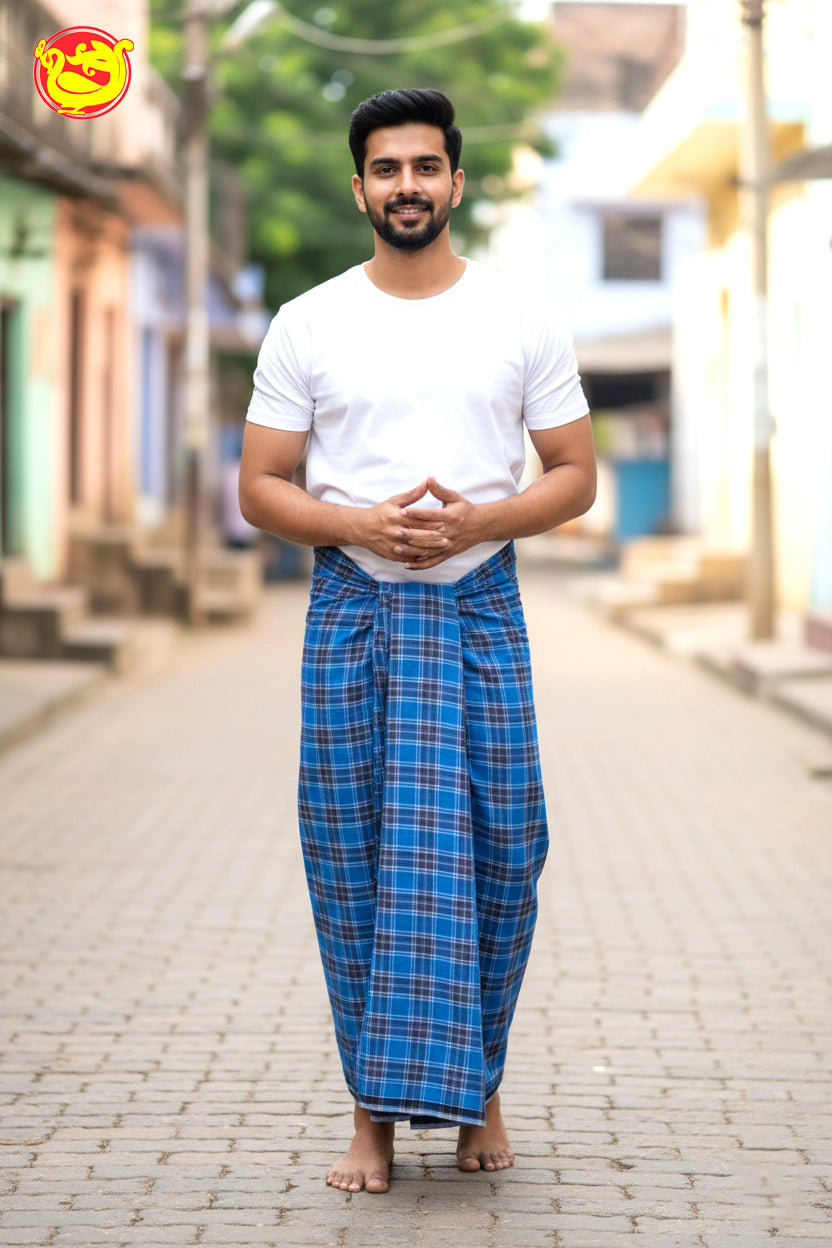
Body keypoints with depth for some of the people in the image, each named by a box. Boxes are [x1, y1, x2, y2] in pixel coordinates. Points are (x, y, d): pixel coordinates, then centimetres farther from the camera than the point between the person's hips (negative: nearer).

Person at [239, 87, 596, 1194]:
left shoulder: (524, 321, 5)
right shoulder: (308, 325, 5)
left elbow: (575, 475, 6)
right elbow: (259, 487, 5)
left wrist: (475, 520, -12)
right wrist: (360, 525, -13)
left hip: (479, 608, 0)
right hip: (351, 608, 0)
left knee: (494, 857, -2)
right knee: (353, 868, 1)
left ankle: (476, 1087, 15)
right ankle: (375, 1111, 9)